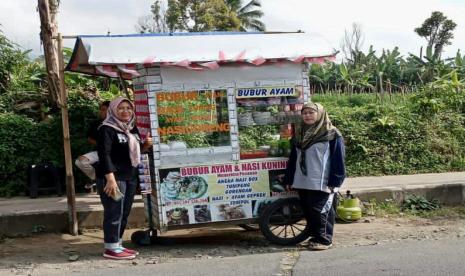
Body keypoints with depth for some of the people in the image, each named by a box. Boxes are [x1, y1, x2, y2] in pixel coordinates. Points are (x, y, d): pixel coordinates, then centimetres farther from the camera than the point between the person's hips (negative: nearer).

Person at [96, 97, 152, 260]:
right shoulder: (107, 129, -10)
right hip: (114, 177, -8)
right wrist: (110, 178, -26)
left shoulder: (132, 129, 15)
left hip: (131, 177, 8)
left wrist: (146, 145, 4)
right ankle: (111, 248, 0)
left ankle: (118, 245, 20)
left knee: (124, 212, 11)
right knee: (114, 213, -7)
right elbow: (104, 155, -18)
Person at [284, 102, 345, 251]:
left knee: (319, 211, -6)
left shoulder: (332, 135, -4)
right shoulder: (299, 134, 14)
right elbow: (293, 158, 16)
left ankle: (324, 240, 7)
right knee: (307, 211, 9)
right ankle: (315, 236, 23)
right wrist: (289, 179, 13)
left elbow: (338, 160, -8)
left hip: (321, 183, -6)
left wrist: (334, 182, -15)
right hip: (302, 182, 6)